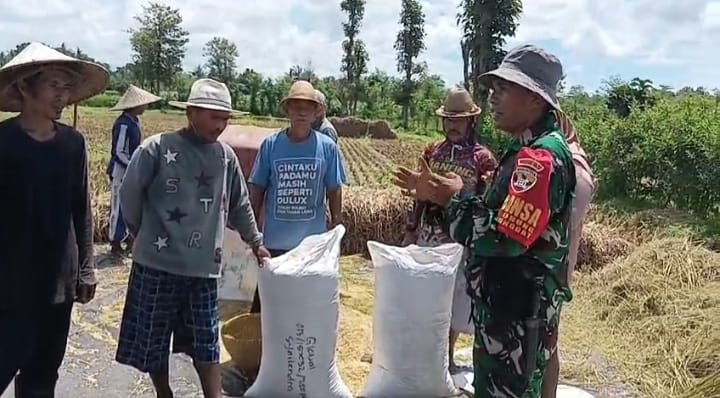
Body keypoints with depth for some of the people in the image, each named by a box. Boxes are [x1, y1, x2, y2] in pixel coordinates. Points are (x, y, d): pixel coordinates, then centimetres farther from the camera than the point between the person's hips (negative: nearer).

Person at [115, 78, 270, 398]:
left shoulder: (226, 156, 3)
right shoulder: (157, 148, -10)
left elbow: (239, 205, 15)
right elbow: (129, 194, -2)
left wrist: (255, 241, 21)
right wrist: (144, 235, 9)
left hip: (204, 266, 2)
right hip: (157, 264, -2)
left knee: (206, 340, 7)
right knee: (153, 340, 11)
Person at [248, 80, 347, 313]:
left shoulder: (327, 147, -4)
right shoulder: (270, 144, -4)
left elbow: (334, 191, 2)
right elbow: (257, 189, 2)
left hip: (314, 241, 0)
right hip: (275, 240, 0)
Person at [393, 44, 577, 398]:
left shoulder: (541, 156, -23)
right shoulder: (528, 151, 11)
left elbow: (504, 237, -29)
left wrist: (456, 199, -15)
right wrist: (441, 194, 2)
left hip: (519, 314, -10)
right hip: (503, 305, 10)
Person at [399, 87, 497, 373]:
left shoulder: (483, 158, -8)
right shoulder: (432, 152, 4)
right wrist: (410, 230, 9)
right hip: (427, 237, 4)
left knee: (454, 300, 10)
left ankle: (447, 357, 28)